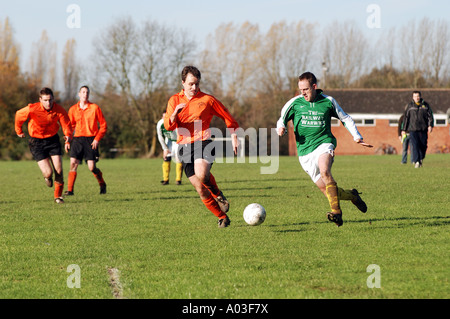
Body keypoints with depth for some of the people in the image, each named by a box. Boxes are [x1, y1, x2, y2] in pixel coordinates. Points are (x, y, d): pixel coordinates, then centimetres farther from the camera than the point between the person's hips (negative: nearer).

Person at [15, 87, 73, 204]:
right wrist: (19, 131, 14)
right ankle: (47, 177, 29)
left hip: (52, 139, 2)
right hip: (36, 142, -2)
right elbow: (19, 115, -1)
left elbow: (66, 124, -5)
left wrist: (68, 135, -27)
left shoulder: (59, 110, -15)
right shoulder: (32, 109, -21)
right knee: (48, 172, -12)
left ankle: (58, 195, 15)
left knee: (58, 170, -6)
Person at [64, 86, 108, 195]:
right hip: (77, 139, 2)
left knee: (92, 167, -6)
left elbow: (104, 125, 2)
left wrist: (97, 139, -9)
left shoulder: (95, 108, 0)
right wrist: (67, 141, 4)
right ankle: (70, 190, -9)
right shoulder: (73, 109, 7)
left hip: (91, 140, -2)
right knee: (73, 163, -12)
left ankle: (102, 184, 22)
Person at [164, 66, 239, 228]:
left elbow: (228, 118, 12)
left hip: (204, 142, -3)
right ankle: (222, 217, 13)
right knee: (200, 189, 0)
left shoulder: (207, 99, 2)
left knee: (201, 175, -32)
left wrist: (234, 137, 7)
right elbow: (168, 126, -1)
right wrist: (175, 113, -20)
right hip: (184, 146, 3)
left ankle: (218, 194, -1)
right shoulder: (174, 100, 9)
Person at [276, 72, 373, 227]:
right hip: (305, 150, 2)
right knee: (325, 189, -1)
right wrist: (281, 129, -12)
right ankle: (352, 196, 28)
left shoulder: (328, 101, 3)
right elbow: (282, 120, 12)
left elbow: (345, 118, 16)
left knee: (324, 171, -34)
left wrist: (357, 137, 6)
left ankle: (336, 211, -35)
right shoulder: (294, 103, 4)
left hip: (324, 143, -2)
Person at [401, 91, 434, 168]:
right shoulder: (410, 106, 7)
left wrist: (430, 125, -10)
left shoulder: (425, 105, 7)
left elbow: (430, 116, 5)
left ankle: (421, 159, 30)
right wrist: (404, 129, 7)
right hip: (413, 130, -1)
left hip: (423, 130, 1)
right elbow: (406, 118, 9)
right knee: (414, 145, -15)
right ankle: (416, 162, -20)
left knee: (423, 146, 5)